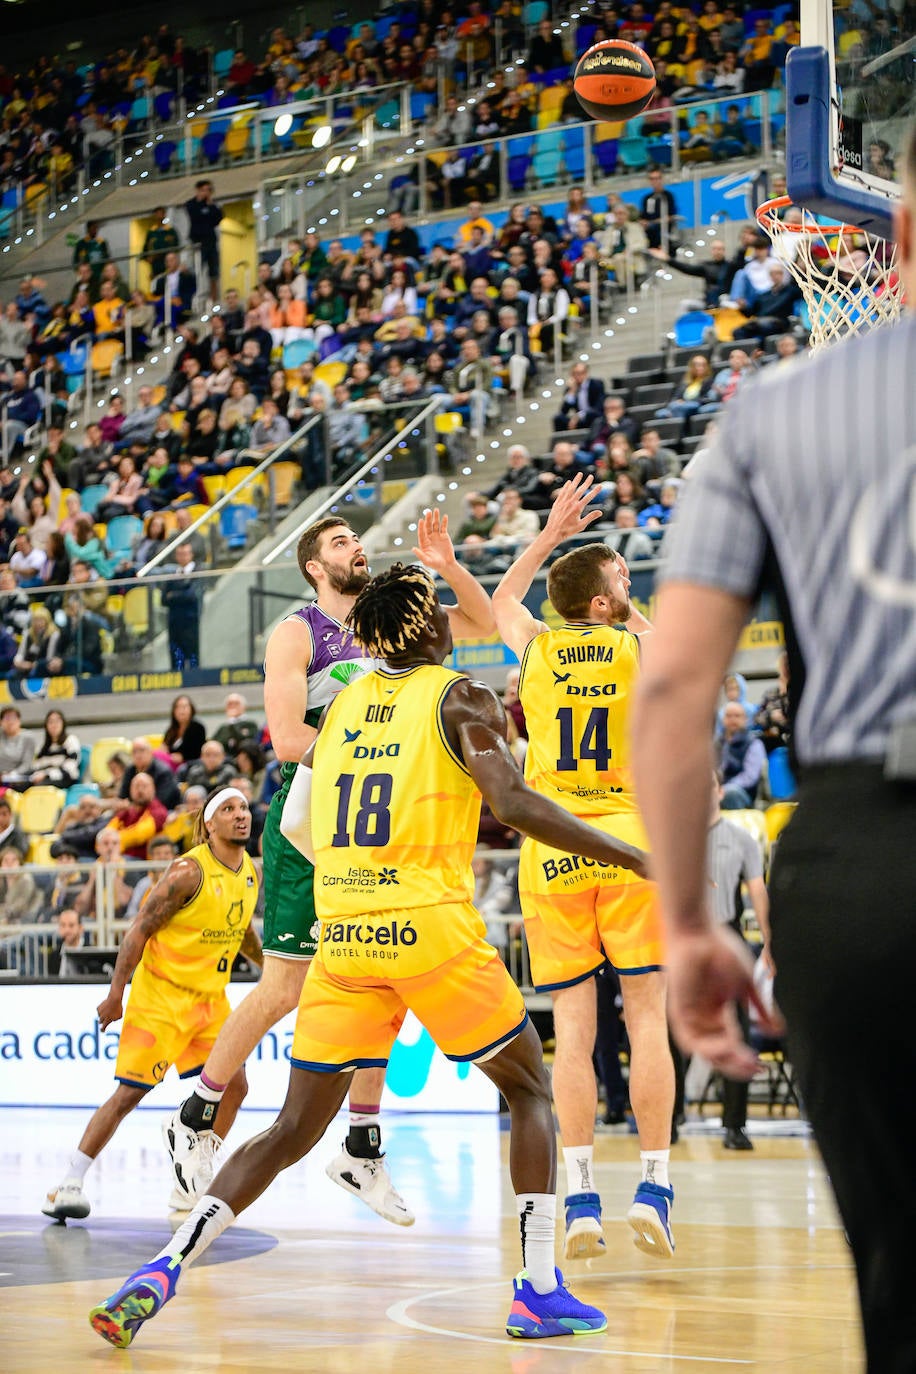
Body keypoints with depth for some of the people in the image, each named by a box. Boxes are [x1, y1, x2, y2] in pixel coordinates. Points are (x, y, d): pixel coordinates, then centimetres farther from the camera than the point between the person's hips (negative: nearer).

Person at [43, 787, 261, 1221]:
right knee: (131, 1092, -8)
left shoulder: (249, 874, 6)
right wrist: (116, 994, -18)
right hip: (161, 994, -7)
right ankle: (69, 1185, 1)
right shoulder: (189, 871, -17)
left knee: (233, 1085, 0)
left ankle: (189, 1185, 12)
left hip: (211, 998, 7)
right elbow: (140, 929, -15)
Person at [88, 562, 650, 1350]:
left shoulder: (342, 703, 15)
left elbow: (295, 825, 19)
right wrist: (634, 858, -12)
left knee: (296, 1128, 10)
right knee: (529, 1090, 14)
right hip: (430, 928, -5)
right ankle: (541, 1291, 7)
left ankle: (161, 1273, -3)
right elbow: (511, 803, -15)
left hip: (342, 934, 5)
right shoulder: (462, 699, -1)